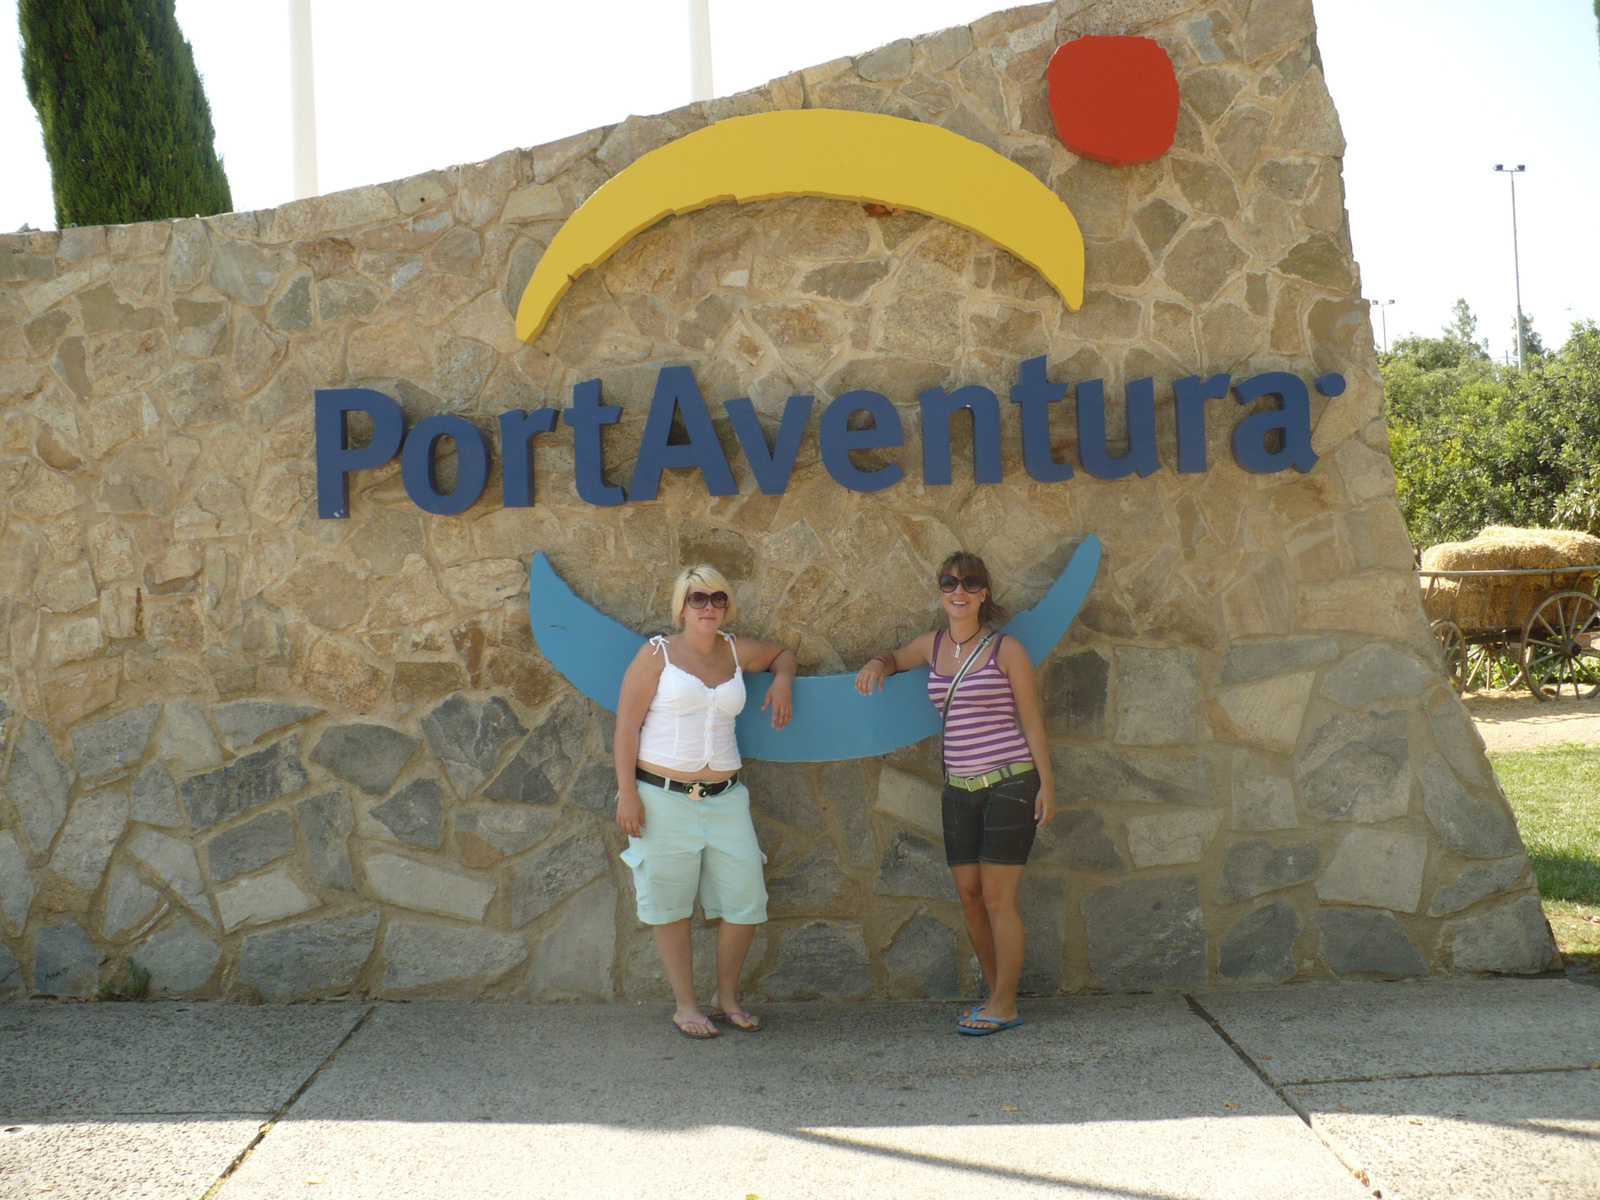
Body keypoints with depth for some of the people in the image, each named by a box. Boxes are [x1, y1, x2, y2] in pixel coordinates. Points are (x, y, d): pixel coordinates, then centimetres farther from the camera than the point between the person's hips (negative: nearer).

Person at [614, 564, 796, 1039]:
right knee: (671, 905, 3)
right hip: (663, 799, -4)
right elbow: (627, 725, -4)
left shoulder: (736, 652, 11)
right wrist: (627, 794, -10)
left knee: (746, 901, 1)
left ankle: (727, 998, 20)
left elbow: (783, 652, 31)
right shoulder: (657, 654, -1)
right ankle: (686, 1006, 16)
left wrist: (782, 680, 9)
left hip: (724, 799, 4)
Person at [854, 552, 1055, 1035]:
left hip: (1009, 782, -5)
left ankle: (1005, 1006, 5)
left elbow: (1031, 720, -2)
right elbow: (895, 659, 30)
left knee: (997, 896, -5)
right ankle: (997, 992, 20)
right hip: (960, 788, 5)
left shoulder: (1006, 650, -4)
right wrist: (875, 665, 6)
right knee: (969, 896, 6)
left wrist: (1046, 783, -6)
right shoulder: (932, 646, 9)